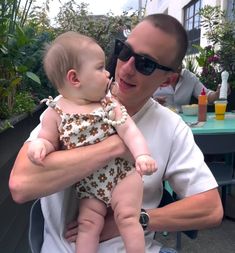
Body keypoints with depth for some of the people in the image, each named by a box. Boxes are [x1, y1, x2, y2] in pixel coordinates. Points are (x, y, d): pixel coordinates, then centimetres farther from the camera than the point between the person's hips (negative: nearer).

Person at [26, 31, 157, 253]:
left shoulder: (109, 104, -4)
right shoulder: (55, 113, -6)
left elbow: (129, 130, -12)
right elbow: (49, 141, 1)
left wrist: (142, 155, -29)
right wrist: (39, 144, -24)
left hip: (122, 173, 0)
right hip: (88, 184, 0)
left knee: (127, 218, -6)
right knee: (88, 223, 1)